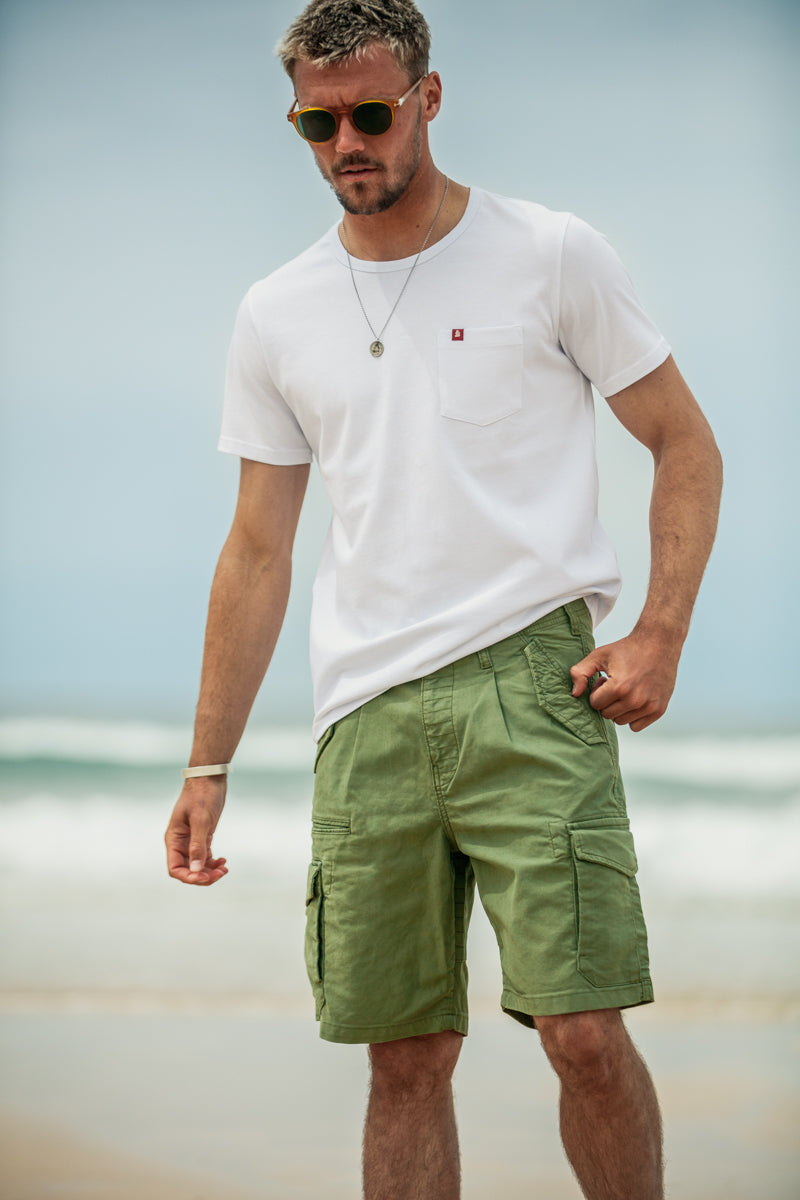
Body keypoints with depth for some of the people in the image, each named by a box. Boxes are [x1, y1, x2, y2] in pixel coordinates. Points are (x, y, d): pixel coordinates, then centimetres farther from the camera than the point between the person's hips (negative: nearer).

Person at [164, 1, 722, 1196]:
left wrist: (660, 634, -7)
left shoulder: (551, 255, 3)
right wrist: (210, 764, 13)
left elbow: (686, 443, 7)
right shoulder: (275, 315, 14)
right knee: (406, 1057, 4)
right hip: (366, 716, 4)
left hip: (528, 683, -3)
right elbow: (258, 551, 18)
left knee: (583, 1030, -13)